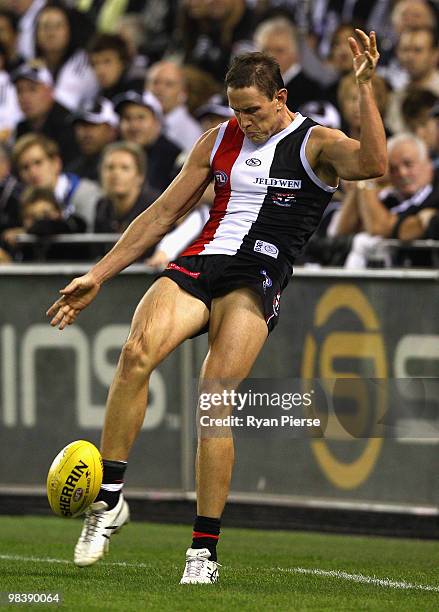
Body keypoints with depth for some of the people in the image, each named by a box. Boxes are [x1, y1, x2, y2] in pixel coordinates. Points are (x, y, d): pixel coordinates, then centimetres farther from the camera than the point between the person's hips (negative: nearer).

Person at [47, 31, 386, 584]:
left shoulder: (316, 144, 3)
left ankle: (204, 549, -14)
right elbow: (162, 214, 22)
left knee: (214, 397, -21)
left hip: (259, 276, -4)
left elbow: (372, 164, -19)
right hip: (198, 263, 4)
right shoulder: (219, 141, 18)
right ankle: (110, 498, -21)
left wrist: (365, 86, -25)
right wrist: (97, 277, 19)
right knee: (137, 351, -27)